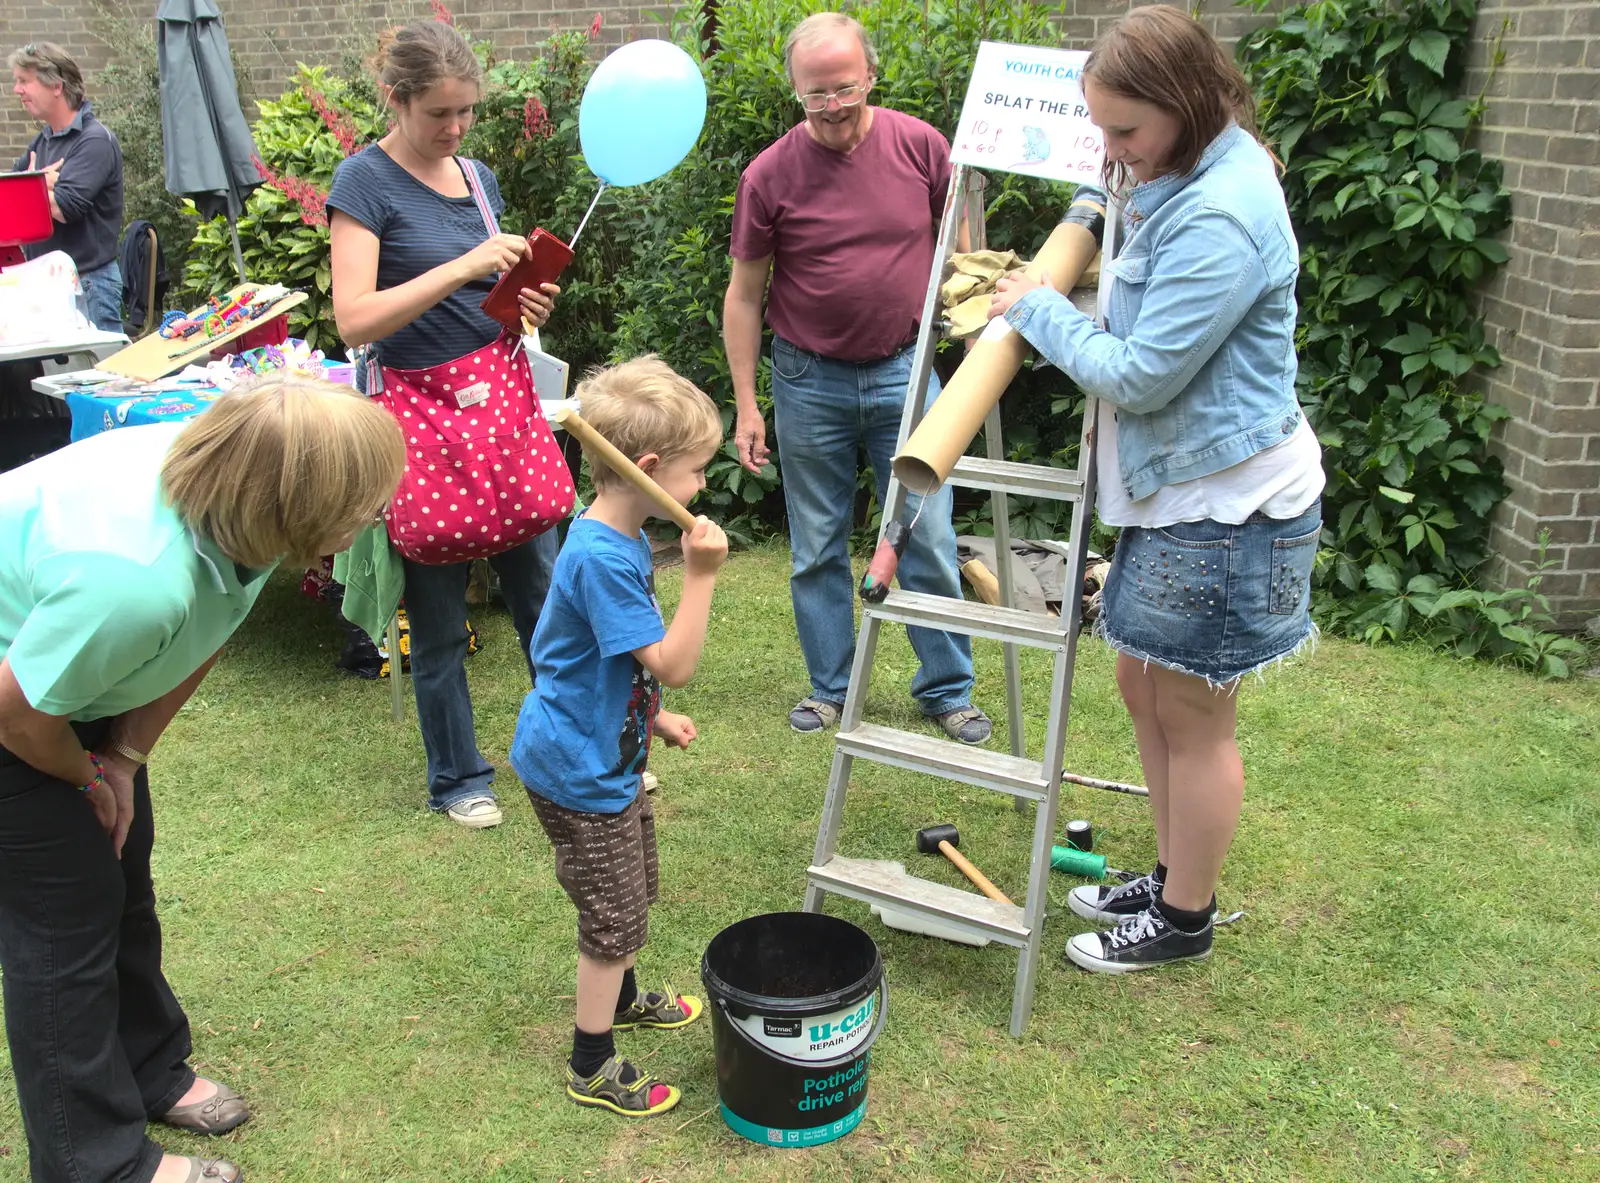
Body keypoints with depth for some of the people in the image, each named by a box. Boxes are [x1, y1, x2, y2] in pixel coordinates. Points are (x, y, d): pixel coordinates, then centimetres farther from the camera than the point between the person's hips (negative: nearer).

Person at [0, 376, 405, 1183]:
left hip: (69, 656, 8)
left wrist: (125, 758, -5)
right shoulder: (135, 579, -44)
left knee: (123, 875, 17)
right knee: (65, 912, -1)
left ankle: (150, 1075, 38)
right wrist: (87, 778, -7)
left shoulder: (224, 481, -20)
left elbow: (202, 634, -3)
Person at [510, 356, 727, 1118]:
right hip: (580, 770, -10)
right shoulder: (601, 558, -31)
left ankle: (620, 996, 51)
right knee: (614, 914, 5)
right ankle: (592, 1066, 24)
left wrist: (655, 717, 15)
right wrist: (701, 575, -33)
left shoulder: (622, 539, 1)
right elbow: (673, 665, -31)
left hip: (610, 754, 10)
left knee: (631, 892, 27)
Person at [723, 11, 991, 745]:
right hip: (810, 382, 0)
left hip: (904, 370, 1)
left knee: (929, 540, 4)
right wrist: (746, 406, -3)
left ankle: (948, 690, 19)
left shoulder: (920, 146, -5)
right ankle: (830, 688, 26)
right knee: (818, 548, 9)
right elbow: (744, 294, -1)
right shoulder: (770, 175, -8)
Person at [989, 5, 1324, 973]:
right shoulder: (1179, 181, 7)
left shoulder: (1219, 219, -25)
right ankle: (1174, 877, 37)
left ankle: (1185, 921, 25)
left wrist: (1040, 311, -9)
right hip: (1175, 487, 10)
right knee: (1144, 685, 19)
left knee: (1193, 715, 5)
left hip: (1225, 503, -10)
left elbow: (1139, 375, -23)